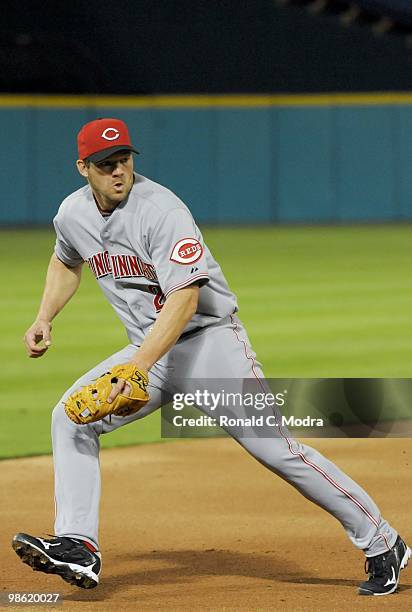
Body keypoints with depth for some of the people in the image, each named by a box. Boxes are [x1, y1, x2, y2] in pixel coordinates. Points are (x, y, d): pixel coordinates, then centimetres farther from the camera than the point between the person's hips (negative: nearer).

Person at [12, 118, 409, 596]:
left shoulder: (162, 210, -22)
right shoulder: (73, 214, 1)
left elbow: (184, 300, -30)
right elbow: (66, 263, 26)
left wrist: (137, 368, -39)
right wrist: (44, 319, 10)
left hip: (209, 338, -7)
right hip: (148, 347, 7)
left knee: (274, 447, -13)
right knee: (71, 417, -10)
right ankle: (77, 548, -14)